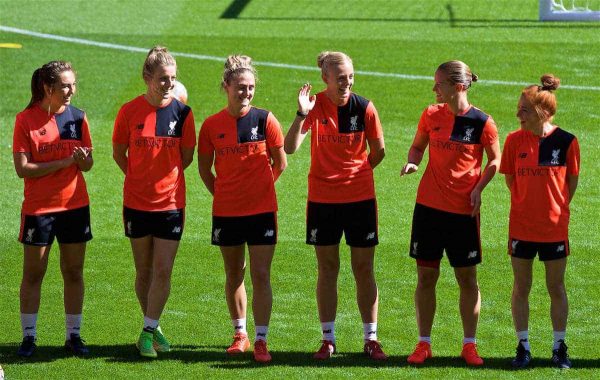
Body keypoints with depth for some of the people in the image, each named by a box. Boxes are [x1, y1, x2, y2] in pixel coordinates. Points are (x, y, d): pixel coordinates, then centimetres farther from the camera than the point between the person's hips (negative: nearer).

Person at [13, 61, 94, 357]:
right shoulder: (26, 120, -8)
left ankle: (74, 335, 15)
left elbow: (88, 164, 8)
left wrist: (84, 160, -17)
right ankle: (28, 336, 11)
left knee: (74, 272, 7)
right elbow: (22, 168, -14)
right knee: (33, 274, 3)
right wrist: (65, 162, -18)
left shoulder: (77, 117, 2)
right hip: (38, 207, -3)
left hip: (75, 205, 3)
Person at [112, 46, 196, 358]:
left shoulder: (182, 112, -4)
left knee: (163, 271, -6)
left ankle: (148, 331, 2)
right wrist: (139, 178, 4)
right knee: (144, 271, 9)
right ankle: (153, 327, 24)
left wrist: (165, 178, 3)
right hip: (137, 202, 0)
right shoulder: (130, 111, -5)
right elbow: (119, 153, 7)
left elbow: (187, 157, 5)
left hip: (171, 202, 0)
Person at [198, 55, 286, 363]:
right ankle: (240, 334, 27)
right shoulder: (212, 125, -2)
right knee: (234, 274, 13)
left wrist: (259, 187, 10)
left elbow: (280, 163, 4)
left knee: (261, 275, -6)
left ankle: (261, 340, -3)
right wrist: (222, 193, 6)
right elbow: (205, 168, 11)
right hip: (226, 211, 2)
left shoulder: (264, 119, -6)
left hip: (261, 210, -2)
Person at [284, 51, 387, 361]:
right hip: (322, 199, 0)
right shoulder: (315, 106, -7)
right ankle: (328, 339, 14)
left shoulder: (363, 107, -6)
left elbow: (378, 152, 7)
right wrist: (301, 115, -30)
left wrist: (354, 173, 10)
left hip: (360, 198, 0)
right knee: (327, 269, 6)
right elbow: (290, 148, -18)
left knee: (364, 270, 3)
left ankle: (371, 339, 10)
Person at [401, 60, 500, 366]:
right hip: (429, 206, 3)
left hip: (464, 210, -3)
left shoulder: (481, 122, -8)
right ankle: (423, 344, 14)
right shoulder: (431, 115, 1)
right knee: (426, 276, 5)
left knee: (467, 278, 3)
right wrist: (412, 162, -6)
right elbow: (418, 146, 15)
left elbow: (494, 160, 4)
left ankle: (469, 345, 14)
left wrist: (478, 189, -8)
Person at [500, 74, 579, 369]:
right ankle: (523, 347, 17)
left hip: (555, 226, -1)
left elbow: (572, 180, 4)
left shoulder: (566, 141, -8)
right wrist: (527, 203, 6)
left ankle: (559, 347, 18)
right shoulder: (515, 140, -4)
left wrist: (558, 207, 4)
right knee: (521, 287, 6)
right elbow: (510, 179, 7)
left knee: (556, 287, 7)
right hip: (521, 226, 1)